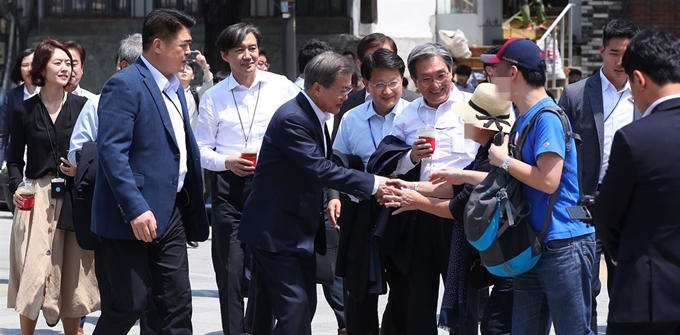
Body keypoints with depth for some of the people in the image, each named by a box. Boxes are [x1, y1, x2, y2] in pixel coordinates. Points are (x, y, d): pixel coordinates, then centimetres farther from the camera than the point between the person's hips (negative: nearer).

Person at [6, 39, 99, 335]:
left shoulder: (82, 107, 6)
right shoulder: (24, 111, 5)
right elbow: (15, 159, 9)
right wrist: (15, 187, -7)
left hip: (74, 199, 1)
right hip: (36, 198, -1)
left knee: (72, 273, 5)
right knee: (32, 271, -5)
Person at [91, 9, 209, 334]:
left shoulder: (174, 87, 15)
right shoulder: (124, 85, -13)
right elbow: (111, 151, -21)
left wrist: (193, 206, 16)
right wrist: (136, 209, -27)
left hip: (171, 212, 8)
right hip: (133, 217, -8)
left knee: (177, 306, 6)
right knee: (130, 303, -4)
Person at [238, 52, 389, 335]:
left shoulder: (314, 116, 11)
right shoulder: (291, 119, -21)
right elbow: (319, 169, -26)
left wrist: (332, 196, 2)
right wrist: (371, 183, -21)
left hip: (300, 231, 10)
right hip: (276, 231, -10)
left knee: (306, 305, 10)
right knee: (295, 306, -15)